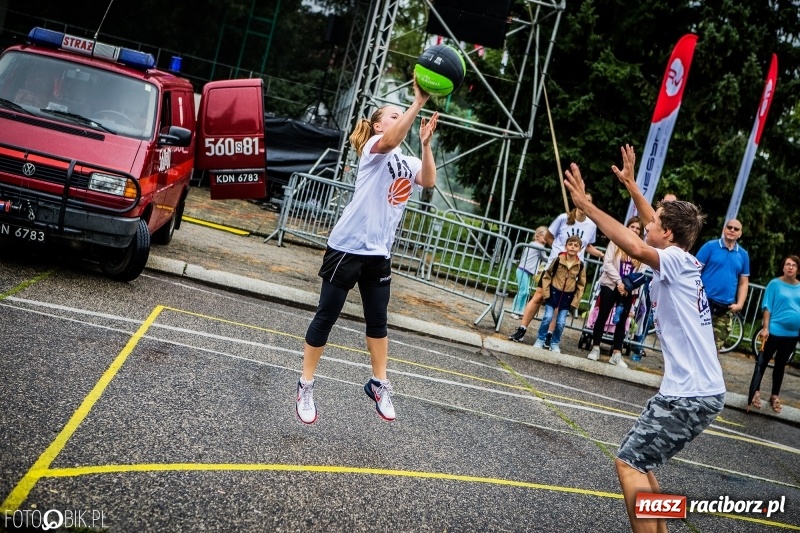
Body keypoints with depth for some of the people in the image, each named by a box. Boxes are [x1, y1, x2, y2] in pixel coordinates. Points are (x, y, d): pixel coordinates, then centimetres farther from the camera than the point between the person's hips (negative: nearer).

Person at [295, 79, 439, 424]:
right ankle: (306, 386, 12)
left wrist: (426, 143, -17)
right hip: (347, 246, -7)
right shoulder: (374, 148, -5)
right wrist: (418, 102, -37)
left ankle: (379, 385, 27)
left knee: (378, 321, 14)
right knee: (326, 316, 1)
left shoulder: (408, 162, 14)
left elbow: (429, 181, -7)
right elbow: (390, 140, -30)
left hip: (378, 253, 7)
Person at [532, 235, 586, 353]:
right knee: (547, 318, -5)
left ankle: (555, 343, 19)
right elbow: (547, 276, -2)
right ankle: (540, 340, 11)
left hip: (568, 296, 1)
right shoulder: (558, 260, -11)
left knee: (561, 322, 1)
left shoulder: (580, 266, -7)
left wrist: (575, 301, -2)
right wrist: (546, 292, -8)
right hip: (554, 292, -1)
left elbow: (581, 284, 1)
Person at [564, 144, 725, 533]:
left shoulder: (676, 261, -13)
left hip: (689, 395, -10)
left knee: (629, 464, -6)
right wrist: (629, 183, 35)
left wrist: (586, 205, -28)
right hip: (700, 391, 10)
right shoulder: (681, 261, 12)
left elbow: (636, 247, -33)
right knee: (639, 461, 17)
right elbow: (656, 223, 29)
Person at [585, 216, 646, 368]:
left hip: (628, 290, 2)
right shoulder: (616, 242, -1)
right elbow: (607, 263, -7)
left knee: (622, 321, 3)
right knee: (602, 316, 2)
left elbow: (641, 272, 4)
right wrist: (619, 282, -13)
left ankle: (616, 354, 6)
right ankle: (595, 348, 11)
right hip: (610, 285, -2)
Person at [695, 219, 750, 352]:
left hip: (725, 308, 4)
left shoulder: (743, 255, 11)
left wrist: (739, 304, 2)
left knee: (714, 347, 7)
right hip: (704, 302, -4)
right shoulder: (710, 246, 0)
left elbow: (743, 283, 15)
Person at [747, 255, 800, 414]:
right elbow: (768, 307, -7)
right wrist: (765, 327, -12)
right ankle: (755, 393, 7)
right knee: (762, 362, 1)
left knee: (781, 364, 15)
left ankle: (775, 396, 24)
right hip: (775, 330, -4)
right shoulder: (775, 284, -8)